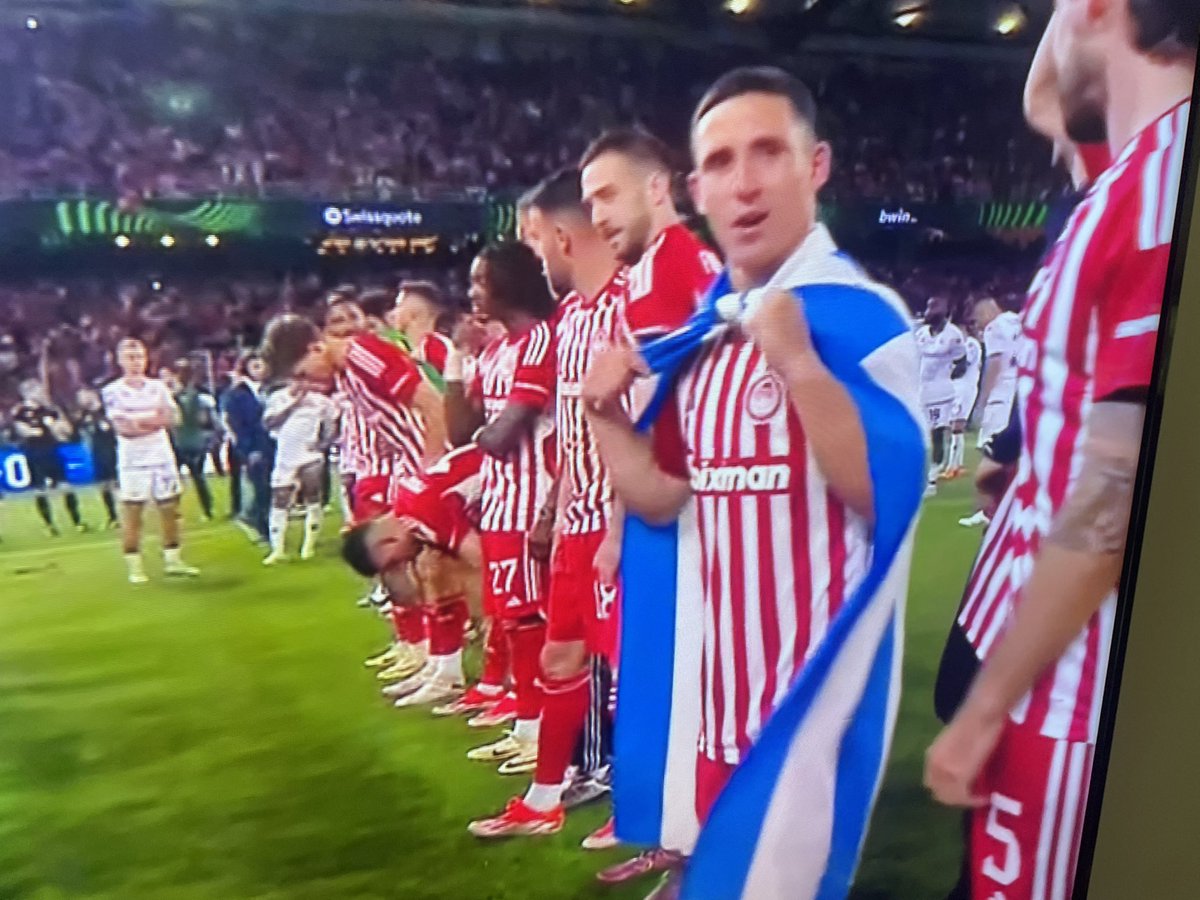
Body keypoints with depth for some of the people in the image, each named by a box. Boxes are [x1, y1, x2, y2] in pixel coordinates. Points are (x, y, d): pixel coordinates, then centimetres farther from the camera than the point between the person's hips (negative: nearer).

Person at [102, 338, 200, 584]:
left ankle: (173, 560, 17)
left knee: (170, 507, 7)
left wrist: (138, 420, -13)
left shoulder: (158, 387, 9)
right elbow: (123, 427, -14)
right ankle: (134, 566, 6)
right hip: (132, 459, -4)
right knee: (131, 511, -1)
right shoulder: (112, 391, -3)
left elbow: (173, 418, -2)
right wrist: (155, 417, -9)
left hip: (161, 455, 4)